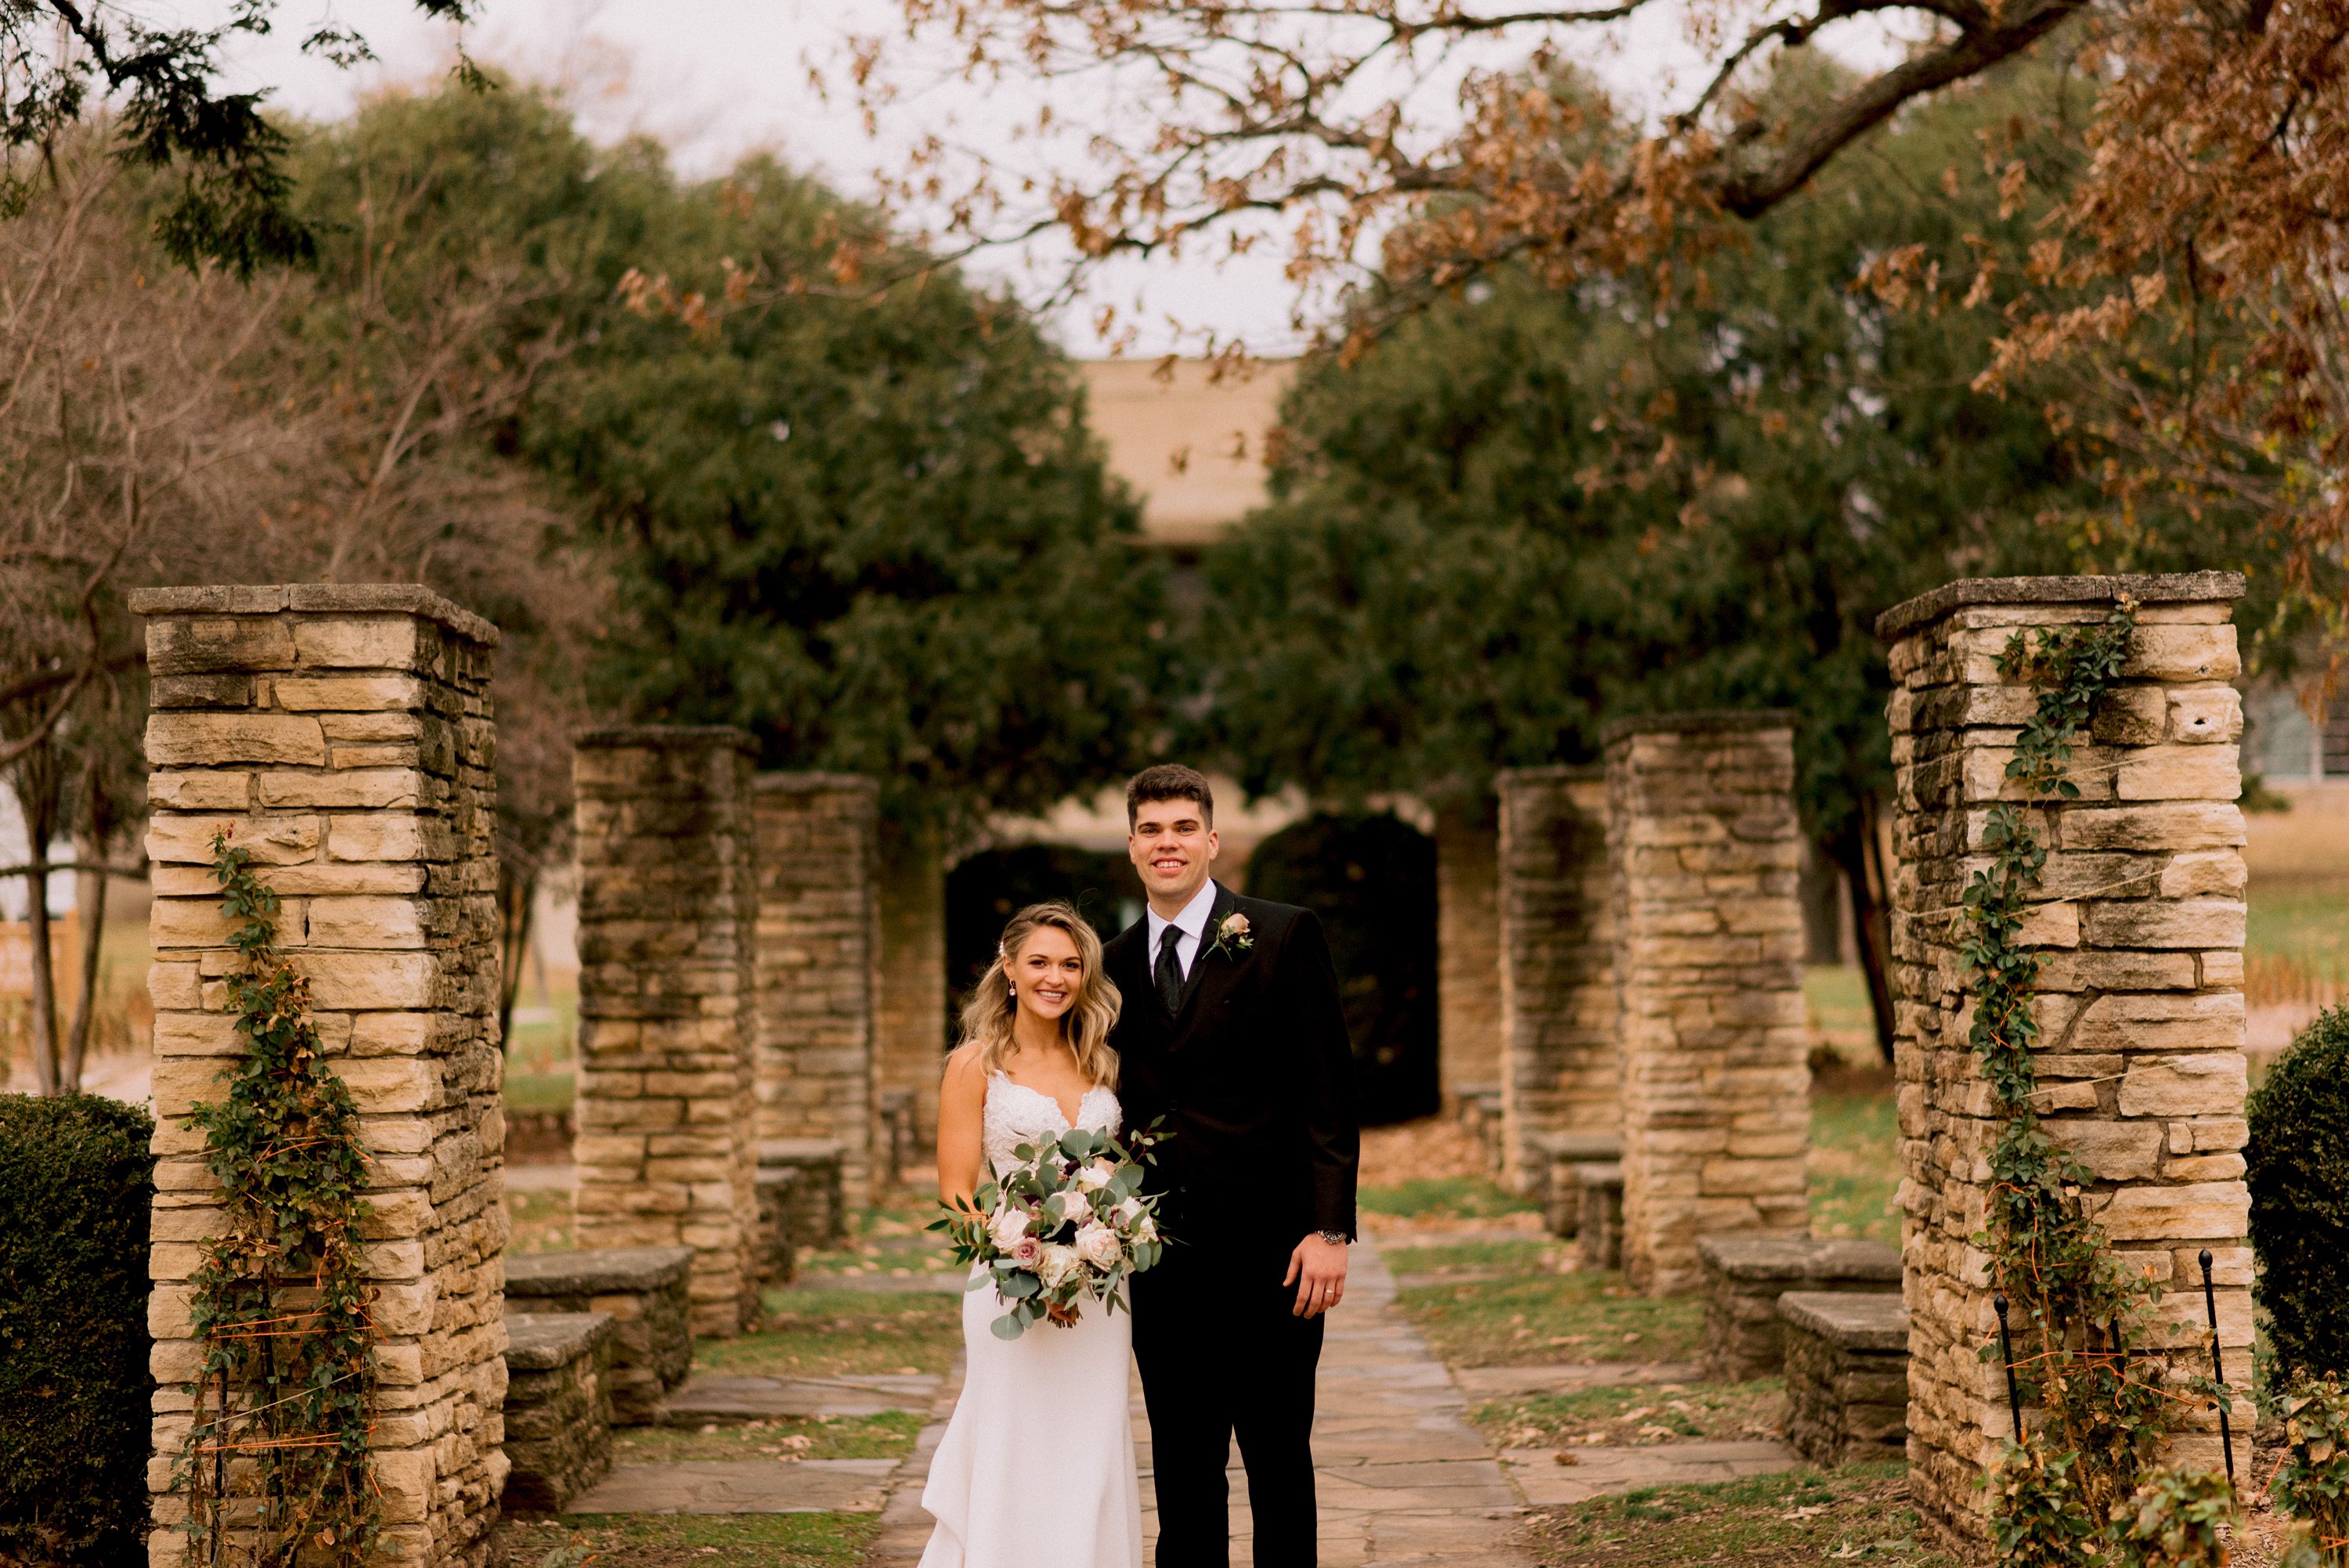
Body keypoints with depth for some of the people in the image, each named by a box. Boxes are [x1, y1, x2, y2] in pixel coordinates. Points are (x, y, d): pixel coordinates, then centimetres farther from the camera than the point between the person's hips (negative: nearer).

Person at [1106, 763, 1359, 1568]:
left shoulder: (1283, 936, -3)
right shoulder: (1117, 964, 11)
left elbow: (1329, 1093, -7)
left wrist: (1329, 1230, -14)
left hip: (1266, 1251, -4)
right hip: (1161, 1257, 4)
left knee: (1278, 1458, 3)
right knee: (1182, 1468, 9)